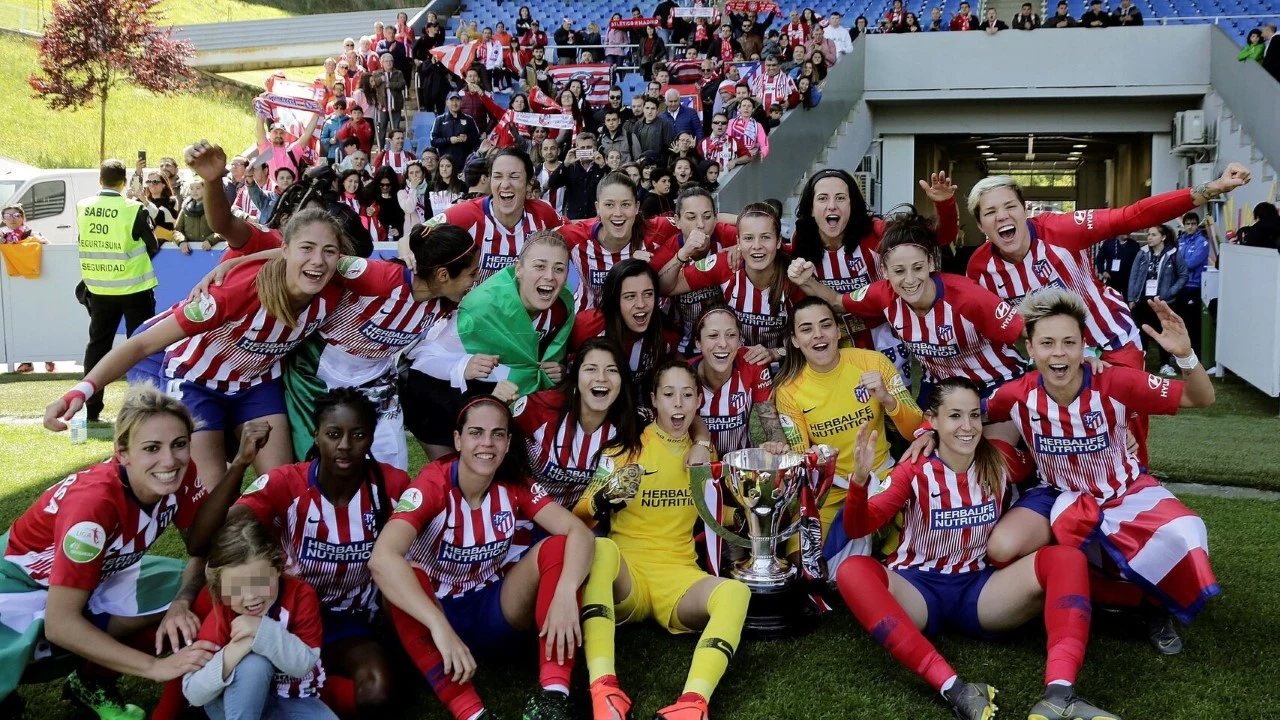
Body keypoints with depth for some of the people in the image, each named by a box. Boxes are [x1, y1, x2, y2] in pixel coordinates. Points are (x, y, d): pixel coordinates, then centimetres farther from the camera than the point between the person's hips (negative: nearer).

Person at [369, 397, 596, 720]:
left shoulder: (515, 486, -9)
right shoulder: (432, 485, -20)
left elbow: (578, 532, -22)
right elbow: (382, 558, -37)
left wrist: (565, 592, -43)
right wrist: (440, 627, -48)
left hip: (496, 612, 3)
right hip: (440, 612, -3)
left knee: (556, 547, -22)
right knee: (406, 577, -36)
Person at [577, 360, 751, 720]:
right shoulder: (626, 448, 3)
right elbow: (578, 512, -2)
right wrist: (601, 503, -24)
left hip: (679, 577, 2)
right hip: (627, 574, -2)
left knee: (735, 591, -30)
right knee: (601, 548, -37)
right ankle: (604, 690, -49)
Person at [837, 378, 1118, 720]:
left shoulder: (1000, 460, 3)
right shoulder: (914, 472, -6)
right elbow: (858, 528, -18)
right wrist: (860, 480, -38)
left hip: (979, 590, 3)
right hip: (919, 591, -2)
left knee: (1067, 558, -23)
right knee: (852, 571, -35)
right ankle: (953, 688, -45)